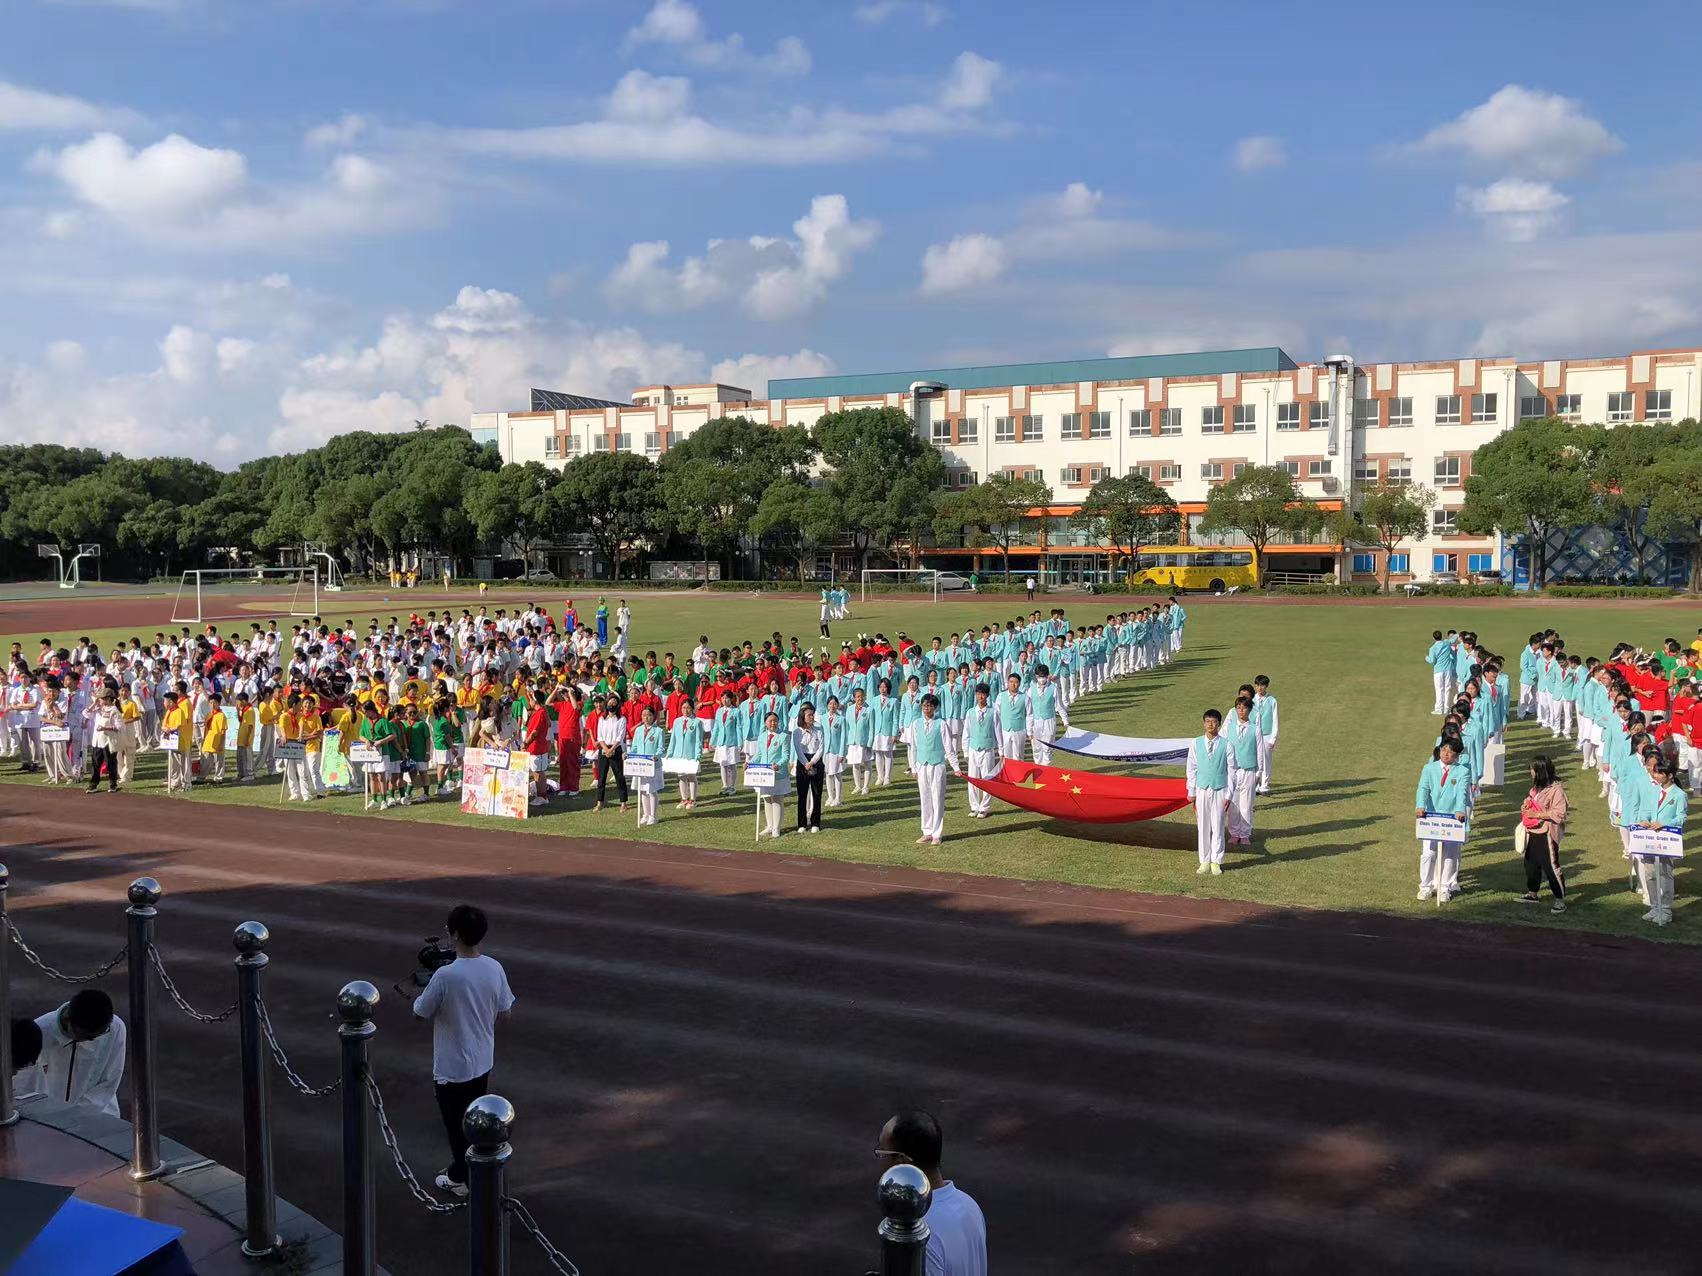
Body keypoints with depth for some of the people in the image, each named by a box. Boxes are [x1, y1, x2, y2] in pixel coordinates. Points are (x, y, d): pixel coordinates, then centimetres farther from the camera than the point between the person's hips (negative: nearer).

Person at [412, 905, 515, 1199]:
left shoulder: (445, 975, -27)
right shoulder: (495, 968, -10)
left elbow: (420, 1013, -12)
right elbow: (505, 1015, 1)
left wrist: (424, 993, 7)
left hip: (452, 1067, -6)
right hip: (483, 1061, 6)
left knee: (456, 1122, 13)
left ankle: (459, 1178, 28)